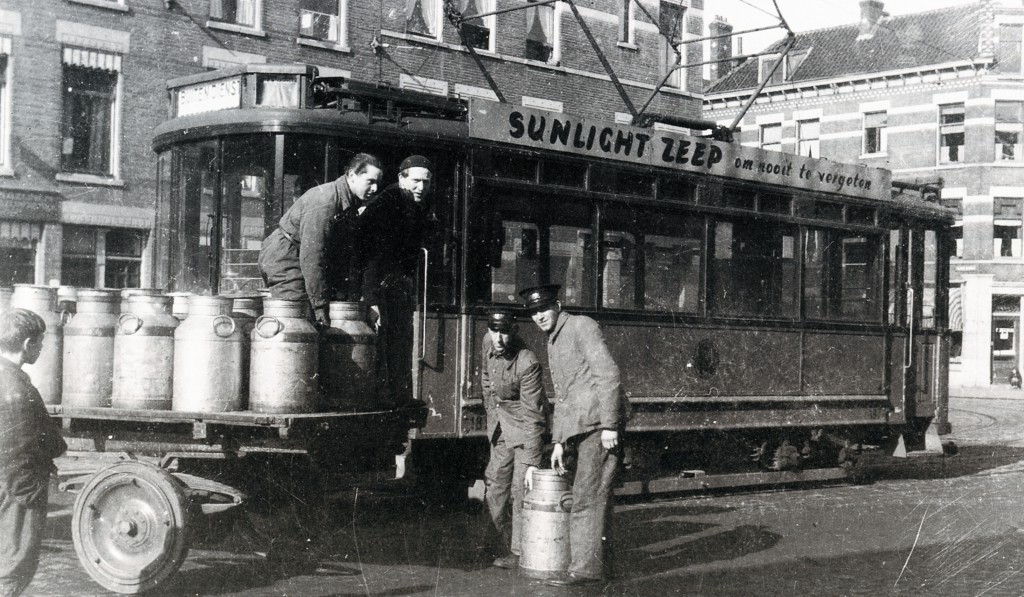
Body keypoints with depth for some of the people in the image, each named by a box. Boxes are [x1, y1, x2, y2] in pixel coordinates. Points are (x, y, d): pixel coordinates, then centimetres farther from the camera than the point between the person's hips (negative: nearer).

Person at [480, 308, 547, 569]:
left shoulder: (527, 363, -26)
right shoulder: (488, 342, -6)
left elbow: (531, 414, -26)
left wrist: (529, 463, -27)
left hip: (524, 429, -7)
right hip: (499, 428, 7)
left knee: (521, 491, -11)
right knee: (494, 492, 9)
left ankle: (521, 553, -1)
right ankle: (508, 545, 23)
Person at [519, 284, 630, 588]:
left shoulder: (581, 326, -5)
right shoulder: (552, 343, 22)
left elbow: (608, 374, -13)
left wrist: (609, 425, -18)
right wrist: (558, 441, 17)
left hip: (600, 424, -9)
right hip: (578, 428, 9)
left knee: (588, 496, -10)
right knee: (594, 496, 11)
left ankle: (586, 566, -8)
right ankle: (599, 561, 17)